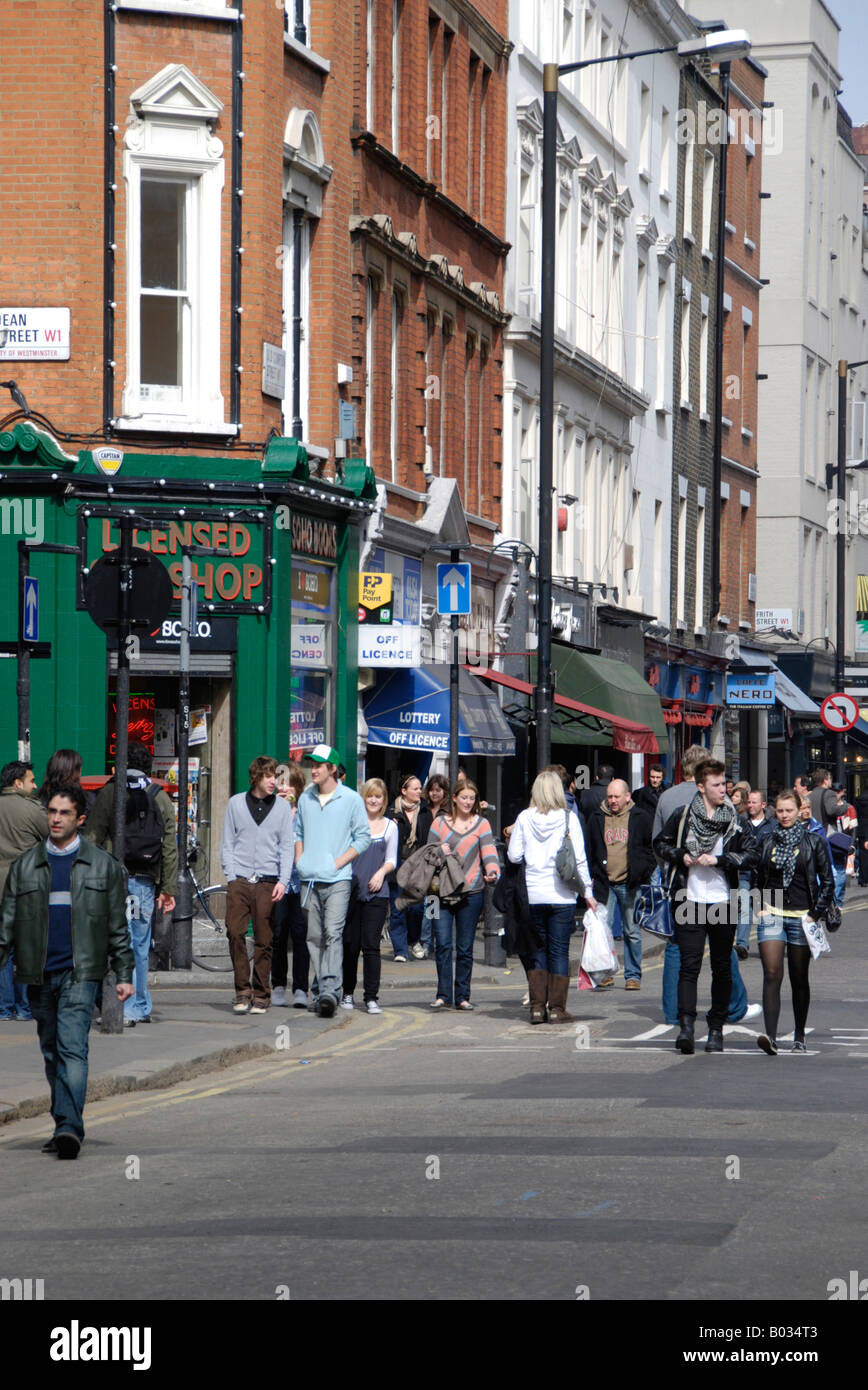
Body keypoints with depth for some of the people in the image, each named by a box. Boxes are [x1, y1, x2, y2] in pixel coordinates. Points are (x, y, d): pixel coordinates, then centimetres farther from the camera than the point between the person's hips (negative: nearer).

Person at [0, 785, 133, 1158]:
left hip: (80, 973, -3)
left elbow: (117, 927, 8)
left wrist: (124, 975, 3)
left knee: (72, 1048, -16)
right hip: (38, 974, 3)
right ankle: (64, 1127, 17)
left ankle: (69, 1127, -25)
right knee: (51, 1052, 8)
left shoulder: (103, 866, 6)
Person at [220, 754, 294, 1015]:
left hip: (267, 883, 0)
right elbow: (227, 844, 10)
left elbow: (286, 847, 8)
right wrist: (231, 876, -1)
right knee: (235, 932, -11)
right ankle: (242, 991, -3)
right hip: (239, 880, 0)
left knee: (264, 940, -1)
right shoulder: (236, 803, 10)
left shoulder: (281, 806, 9)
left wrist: (283, 881, -3)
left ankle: (261, 995, 5)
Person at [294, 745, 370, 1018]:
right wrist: (300, 861, 8)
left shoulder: (351, 799, 0)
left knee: (333, 934, -15)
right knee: (314, 937, 6)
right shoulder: (305, 798, 12)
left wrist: (338, 862, -8)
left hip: (337, 879, -5)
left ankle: (330, 990, -23)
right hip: (309, 880, 5)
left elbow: (363, 838, 1)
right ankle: (319, 991, 11)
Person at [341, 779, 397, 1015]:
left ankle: (371, 997, -4)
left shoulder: (390, 826, 12)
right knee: (350, 944, 1)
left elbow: (392, 860, 16)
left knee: (371, 945, -5)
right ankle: (348, 993, 15)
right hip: (351, 889, -1)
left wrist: (382, 872, -3)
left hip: (377, 892, 1)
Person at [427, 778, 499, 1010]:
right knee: (442, 943, -9)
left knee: (465, 947, 2)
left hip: (471, 892, 0)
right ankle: (443, 995, -4)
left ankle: (462, 996, 9)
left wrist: (493, 873, -22)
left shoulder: (481, 824, 8)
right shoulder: (440, 823, 10)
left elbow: (489, 853, -3)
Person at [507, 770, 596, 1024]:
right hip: (562, 895, -2)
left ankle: (537, 1006, 6)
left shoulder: (525, 818, -1)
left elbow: (514, 856, 1)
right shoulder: (569, 818, -5)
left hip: (532, 895, 2)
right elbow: (579, 858, -5)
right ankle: (557, 1009, 1)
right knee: (559, 951, 3)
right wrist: (587, 891, 1)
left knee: (537, 950, 10)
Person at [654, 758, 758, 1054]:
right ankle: (686, 1026, -18)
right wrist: (680, 856, -4)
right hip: (689, 902, -1)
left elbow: (750, 856, -4)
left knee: (722, 968, 7)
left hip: (723, 903, 1)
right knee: (689, 964, -10)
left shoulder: (736, 821, 2)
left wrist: (717, 860, -13)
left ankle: (716, 1029, 16)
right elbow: (660, 844, 15)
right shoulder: (682, 817, 3)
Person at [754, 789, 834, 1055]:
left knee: (799, 979, 7)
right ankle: (770, 1036, -22)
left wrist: (816, 913, -4)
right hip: (772, 914, 1)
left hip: (802, 917, -1)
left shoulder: (813, 841, 2)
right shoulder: (768, 842, 9)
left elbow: (827, 882, 4)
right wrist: (762, 907, 8)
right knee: (772, 975, -13)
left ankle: (799, 1037, 19)